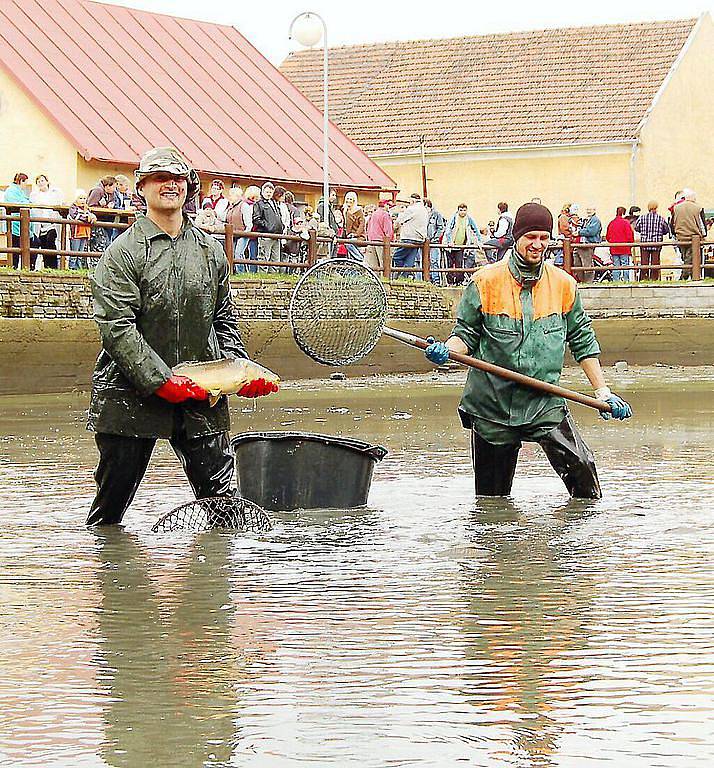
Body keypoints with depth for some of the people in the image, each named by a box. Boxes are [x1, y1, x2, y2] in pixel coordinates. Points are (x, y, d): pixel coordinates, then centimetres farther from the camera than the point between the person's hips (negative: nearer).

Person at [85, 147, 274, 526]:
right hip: (130, 395, -4)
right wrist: (161, 381, -18)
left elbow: (224, 317, 20)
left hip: (200, 396, 4)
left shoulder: (210, 250, 12)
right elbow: (116, 327, -12)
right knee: (113, 498, 3)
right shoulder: (123, 252, -4)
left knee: (222, 499, -2)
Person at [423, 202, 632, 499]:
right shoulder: (486, 281, -2)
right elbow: (466, 333, 4)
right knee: (491, 501, 5)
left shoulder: (563, 284, 5)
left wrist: (603, 391, 9)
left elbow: (582, 341, 12)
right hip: (492, 404, -1)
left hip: (546, 403, 1)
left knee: (581, 468, -16)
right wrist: (445, 351, -18)